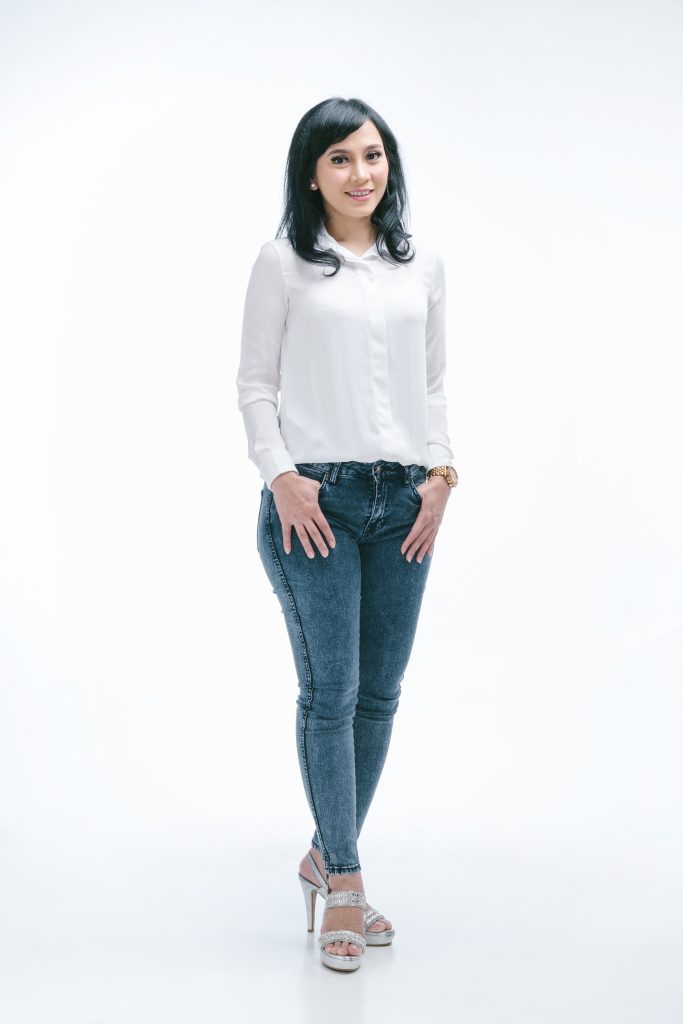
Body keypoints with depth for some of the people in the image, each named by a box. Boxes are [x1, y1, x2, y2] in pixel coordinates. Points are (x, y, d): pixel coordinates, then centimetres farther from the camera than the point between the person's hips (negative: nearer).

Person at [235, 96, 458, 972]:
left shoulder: (422, 266, 13)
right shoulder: (284, 262, 2)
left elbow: (434, 383, 14)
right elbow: (254, 383, 0)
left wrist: (440, 473, 1)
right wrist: (281, 477, -11)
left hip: (404, 501, 4)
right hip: (315, 499, -4)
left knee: (381, 692, 7)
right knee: (331, 691, -3)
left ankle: (326, 856, 24)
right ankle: (346, 887, 9)